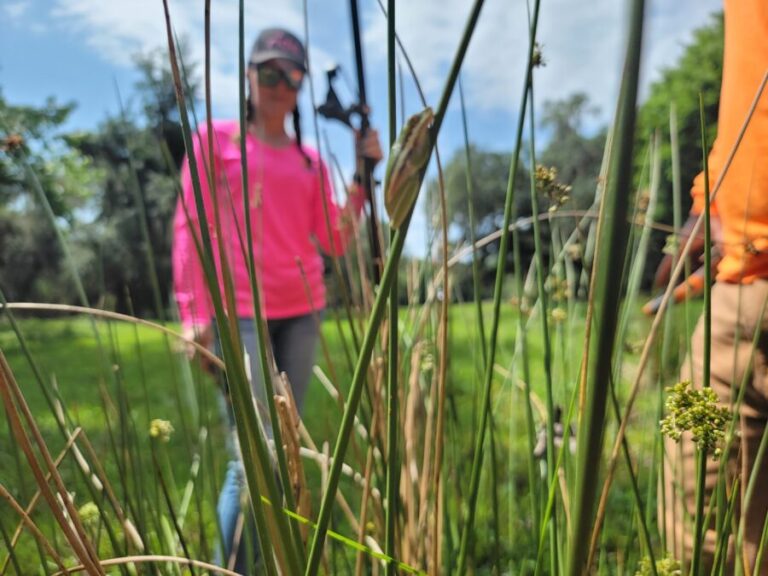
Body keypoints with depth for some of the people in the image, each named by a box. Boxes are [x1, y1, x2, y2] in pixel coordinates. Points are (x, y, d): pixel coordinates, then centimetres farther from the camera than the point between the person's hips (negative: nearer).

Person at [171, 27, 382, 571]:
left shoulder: (310, 159, 14)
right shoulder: (215, 140, 4)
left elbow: (335, 240, 8)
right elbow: (189, 228, -2)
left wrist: (362, 174, 0)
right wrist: (195, 315, -10)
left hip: (302, 313, 5)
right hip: (241, 314, -4)